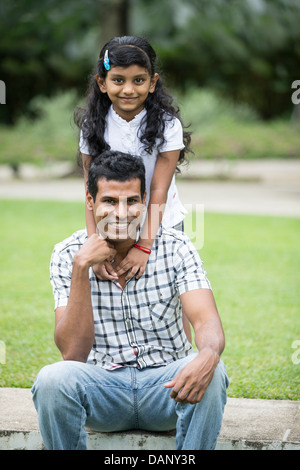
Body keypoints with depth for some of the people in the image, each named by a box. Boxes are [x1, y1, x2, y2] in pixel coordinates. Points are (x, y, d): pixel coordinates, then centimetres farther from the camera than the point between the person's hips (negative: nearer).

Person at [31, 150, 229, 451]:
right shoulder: (67, 255, -4)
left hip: (165, 390, 0)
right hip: (100, 387, 0)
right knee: (52, 378, -31)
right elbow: (72, 352, -13)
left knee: (211, 373, -31)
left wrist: (208, 356, -42)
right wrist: (81, 267, -21)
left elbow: (207, 322, -17)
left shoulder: (176, 248, -4)